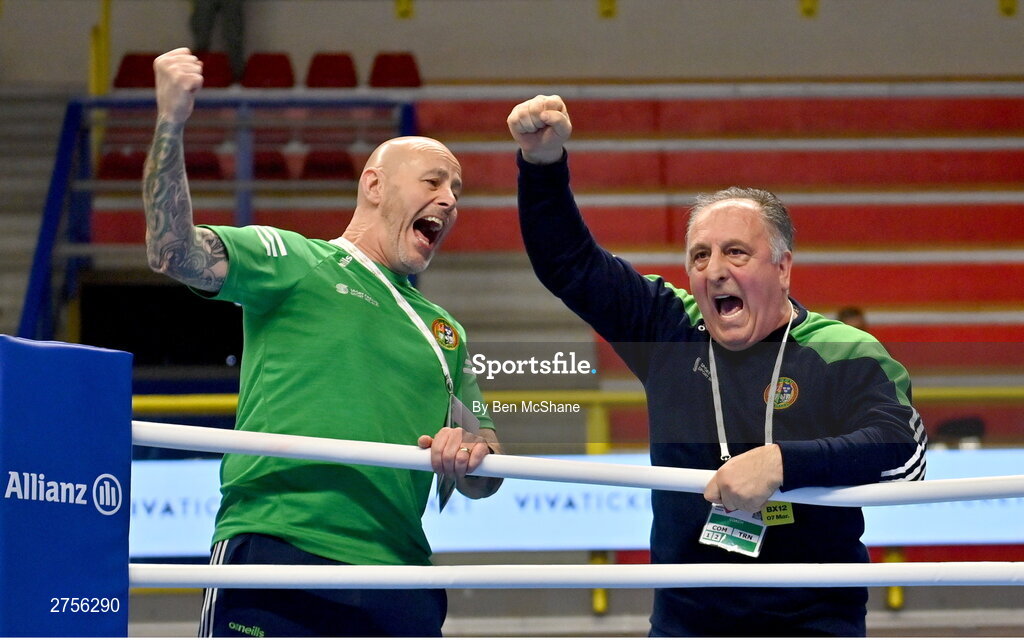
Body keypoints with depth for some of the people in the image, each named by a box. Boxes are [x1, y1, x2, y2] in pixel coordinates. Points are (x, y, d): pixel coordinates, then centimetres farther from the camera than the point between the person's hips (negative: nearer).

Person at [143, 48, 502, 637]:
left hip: (398, 583, 6)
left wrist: (469, 454, -2)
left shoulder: (445, 332, 27)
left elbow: (482, 480, 24)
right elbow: (175, 253, -6)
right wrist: (171, 125, -18)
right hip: (277, 556, -6)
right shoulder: (292, 260, 10)